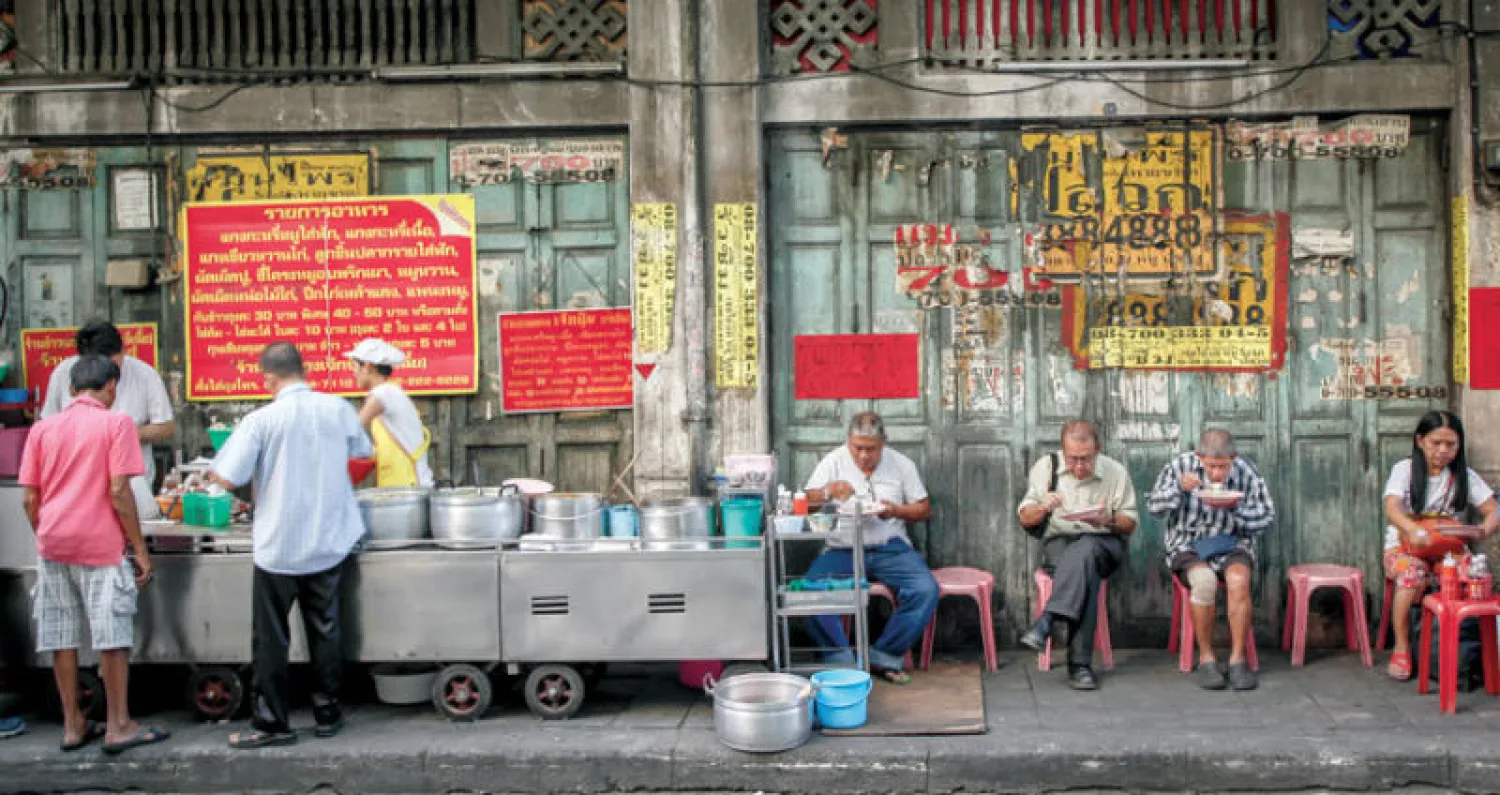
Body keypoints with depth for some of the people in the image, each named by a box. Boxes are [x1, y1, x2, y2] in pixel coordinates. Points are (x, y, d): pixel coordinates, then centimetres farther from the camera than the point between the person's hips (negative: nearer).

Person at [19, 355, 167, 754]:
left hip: (53, 543, 5)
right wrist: (140, 549, -5)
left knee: (61, 638, 9)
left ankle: (73, 725, 16)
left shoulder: (43, 428, 8)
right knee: (112, 637, 1)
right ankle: (118, 726, 5)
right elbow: (119, 492, -11)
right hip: (99, 544, -5)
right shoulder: (115, 423, -5)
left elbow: (29, 499, 7)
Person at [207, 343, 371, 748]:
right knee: (325, 629, 15)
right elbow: (361, 450, 16)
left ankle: (272, 723, 12)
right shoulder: (338, 409, -3)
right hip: (329, 542, 4)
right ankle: (328, 712, 22)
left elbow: (227, 478, -14)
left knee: (271, 638, 7)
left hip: (279, 545, -4)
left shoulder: (261, 420, -14)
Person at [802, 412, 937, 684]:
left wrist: (896, 511, -12)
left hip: (890, 548, 1)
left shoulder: (901, 464, 6)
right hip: (842, 549, 0)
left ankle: (884, 656, -13)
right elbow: (806, 502, 0)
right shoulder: (833, 462, 5)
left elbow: (924, 509, 9)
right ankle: (841, 661, -18)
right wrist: (829, 491, -21)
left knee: (926, 590, -26)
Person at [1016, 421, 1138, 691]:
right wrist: (1043, 507, -17)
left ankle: (1046, 621, -47)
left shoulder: (1116, 472, 2)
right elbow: (1025, 518, 6)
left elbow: (1129, 524, 7)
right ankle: (1080, 663, -40)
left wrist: (1108, 520, -16)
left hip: (1104, 543, 0)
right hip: (1059, 543, 0)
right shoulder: (1046, 467, 4)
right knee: (1086, 572, -36)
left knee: (1085, 549, -39)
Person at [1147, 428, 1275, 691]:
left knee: (1239, 580, -33)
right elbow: (1155, 508, -3)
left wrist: (1235, 506, -17)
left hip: (1231, 544, 1)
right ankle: (1206, 658, -20)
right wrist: (1178, 488, -22)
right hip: (1188, 545, -1)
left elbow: (1267, 515, 2)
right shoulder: (1180, 466, -6)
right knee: (1204, 581, -35)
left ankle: (1238, 659, -21)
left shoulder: (1246, 472, -4)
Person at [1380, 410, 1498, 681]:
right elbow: (1392, 509, -18)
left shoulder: (1464, 476, 6)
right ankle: (1402, 648, -21)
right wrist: (1414, 530, -41)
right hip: (1404, 546, -2)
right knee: (1411, 575, -36)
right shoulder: (1405, 469, -2)